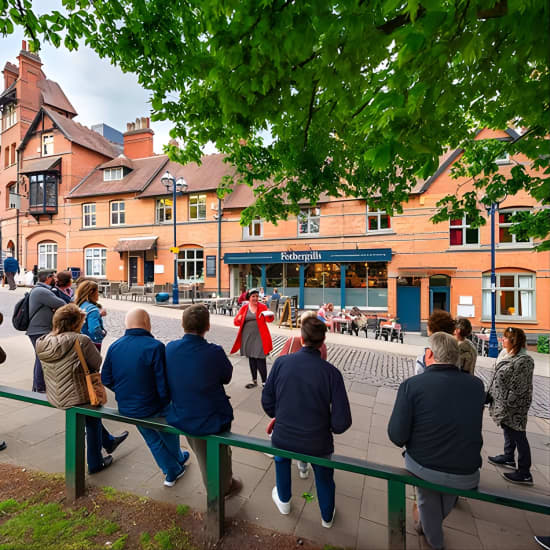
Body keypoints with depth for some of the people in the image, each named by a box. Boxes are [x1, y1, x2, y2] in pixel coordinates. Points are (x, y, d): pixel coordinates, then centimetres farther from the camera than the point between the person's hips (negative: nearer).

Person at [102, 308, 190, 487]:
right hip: (151, 408, -5)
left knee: (152, 440, 28)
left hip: (125, 408, 5)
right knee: (168, 434, 27)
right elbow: (163, 385, -22)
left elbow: (106, 379, 2)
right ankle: (178, 460, 50)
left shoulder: (114, 347, -6)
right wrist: (165, 402, -4)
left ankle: (172, 471, 41)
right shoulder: (155, 346, -24)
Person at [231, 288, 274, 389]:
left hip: (259, 337, -3)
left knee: (260, 360, -5)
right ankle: (254, 381, 30)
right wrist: (238, 319, -18)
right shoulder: (244, 308, 4)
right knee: (251, 359, 14)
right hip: (247, 337, 3)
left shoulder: (262, 307, 0)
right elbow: (236, 322, 5)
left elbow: (269, 320, -9)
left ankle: (264, 382, 10)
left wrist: (269, 315, -32)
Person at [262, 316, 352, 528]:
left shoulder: (281, 362, -19)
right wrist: (331, 427, 5)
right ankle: (327, 517, 57)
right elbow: (342, 422, -18)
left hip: (283, 438, 1)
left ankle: (284, 501, 58)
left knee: (281, 459, 36)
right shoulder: (331, 372, -22)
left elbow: (267, 401, -7)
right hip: (317, 443, 0)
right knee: (324, 478, 31)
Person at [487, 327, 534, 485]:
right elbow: (498, 378, 13)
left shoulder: (523, 361, -24)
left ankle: (524, 473, 19)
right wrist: (490, 395, 16)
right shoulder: (506, 354, 3)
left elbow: (518, 388, -22)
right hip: (502, 403, 9)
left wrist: (506, 405, -18)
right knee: (508, 430, 23)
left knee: (518, 436, 5)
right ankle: (508, 457, 41)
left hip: (514, 408, -9)